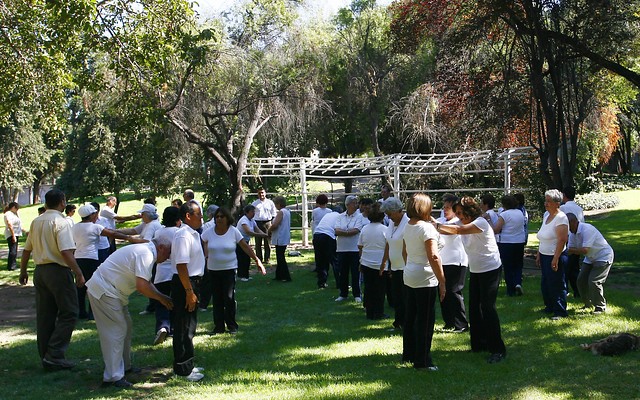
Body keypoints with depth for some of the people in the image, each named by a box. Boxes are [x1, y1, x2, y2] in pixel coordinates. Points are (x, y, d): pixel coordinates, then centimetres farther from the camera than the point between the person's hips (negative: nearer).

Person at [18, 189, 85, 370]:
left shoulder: (36, 222, 11)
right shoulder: (60, 222, -13)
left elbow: (26, 250, 17)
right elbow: (66, 252, -22)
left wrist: (23, 271, 28)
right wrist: (78, 273, -21)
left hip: (40, 272, 8)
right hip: (58, 271, -8)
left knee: (44, 316, 12)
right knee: (68, 314, -1)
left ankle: (46, 356, 18)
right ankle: (54, 356, -7)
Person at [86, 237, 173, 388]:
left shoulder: (144, 250, 15)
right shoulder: (146, 255, -19)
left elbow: (146, 282, 18)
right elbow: (142, 286, -27)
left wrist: (163, 298, 7)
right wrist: (162, 298, -14)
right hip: (104, 291, -11)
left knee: (125, 327, 18)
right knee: (116, 330, -10)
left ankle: (124, 367, 28)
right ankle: (113, 377, -9)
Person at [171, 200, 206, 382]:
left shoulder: (193, 234, 11)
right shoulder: (184, 236, -20)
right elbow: (181, 265, -25)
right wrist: (189, 292, -24)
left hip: (192, 282, 10)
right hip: (184, 284, -10)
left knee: (189, 326, 19)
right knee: (184, 328, -1)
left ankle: (187, 364, 31)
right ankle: (183, 369, 8)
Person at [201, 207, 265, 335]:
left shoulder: (234, 231, -5)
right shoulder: (209, 232, -1)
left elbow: (246, 247, -3)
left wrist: (257, 260, -5)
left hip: (229, 269, -2)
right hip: (213, 270, 2)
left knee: (229, 298, -4)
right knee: (217, 299, 6)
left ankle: (232, 326, 10)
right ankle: (218, 326, 15)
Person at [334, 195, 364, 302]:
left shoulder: (359, 216, -2)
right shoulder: (340, 217, 8)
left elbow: (356, 230, -15)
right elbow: (337, 231, -5)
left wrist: (342, 232, -8)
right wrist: (350, 231, -14)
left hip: (355, 249, -3)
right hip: (342, 249, 3)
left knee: (355, 273, 2)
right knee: (343, 273, 9)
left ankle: (357, 295, 12)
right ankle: (343, 294, 20)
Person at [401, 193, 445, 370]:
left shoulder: (407, 227, 8)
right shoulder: (426, 228, -17)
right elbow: (433, 257, -23)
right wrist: (442, 281, -20)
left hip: (409, 277, 9)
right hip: (425, 279, -9)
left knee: (410, 317, 16)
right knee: (425, 320, -2)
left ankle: (408, 354, 26)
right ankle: (422, 361, 2)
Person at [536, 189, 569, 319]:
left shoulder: (561, 218, -16)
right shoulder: (546, 215, 11)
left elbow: (562, 240, -22)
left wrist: (556, 258, -25)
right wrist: (538, 254, 18)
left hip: (555, 257, -9)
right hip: (545, 256, 9)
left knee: (557, 284, -2)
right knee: (545, 283, 16)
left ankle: (560, 311, 6)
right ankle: (550, 307, 29)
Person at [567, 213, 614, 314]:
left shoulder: (587, 229, -31)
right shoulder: (572, 233, -2)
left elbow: (585, 250, -36)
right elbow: (572, 249, -4)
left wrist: (568, 250, -35)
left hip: (603, 256, -9)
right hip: (590, 259, 9)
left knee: (594, 281, -17)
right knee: (581, 280, 3)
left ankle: (600, 307, -2)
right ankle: (588, 305, 20)